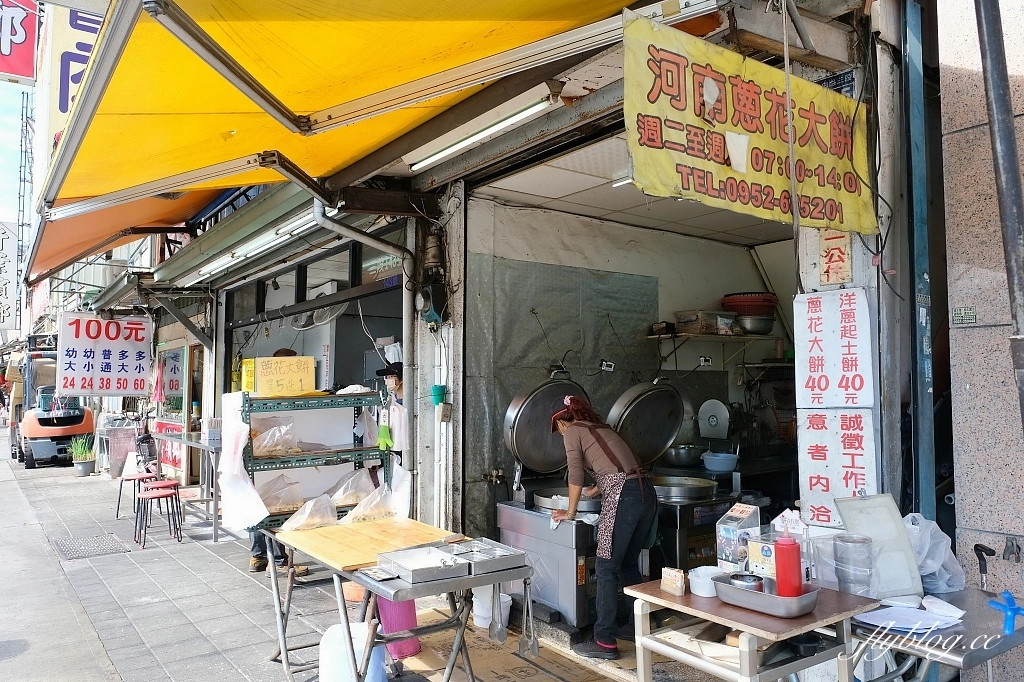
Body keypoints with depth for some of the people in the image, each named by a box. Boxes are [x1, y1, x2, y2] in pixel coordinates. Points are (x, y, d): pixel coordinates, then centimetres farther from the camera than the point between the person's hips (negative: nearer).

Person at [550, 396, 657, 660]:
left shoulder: (572, 431, 5)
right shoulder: (601, 428, 28)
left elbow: (576, 476, -3)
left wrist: (570, 512, 9)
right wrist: (594, 491, 54)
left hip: (623, 499, -8)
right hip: (647, 494, 8)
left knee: (607, 570, 0)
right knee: (629, 565, 20)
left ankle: (605, 642, 4)